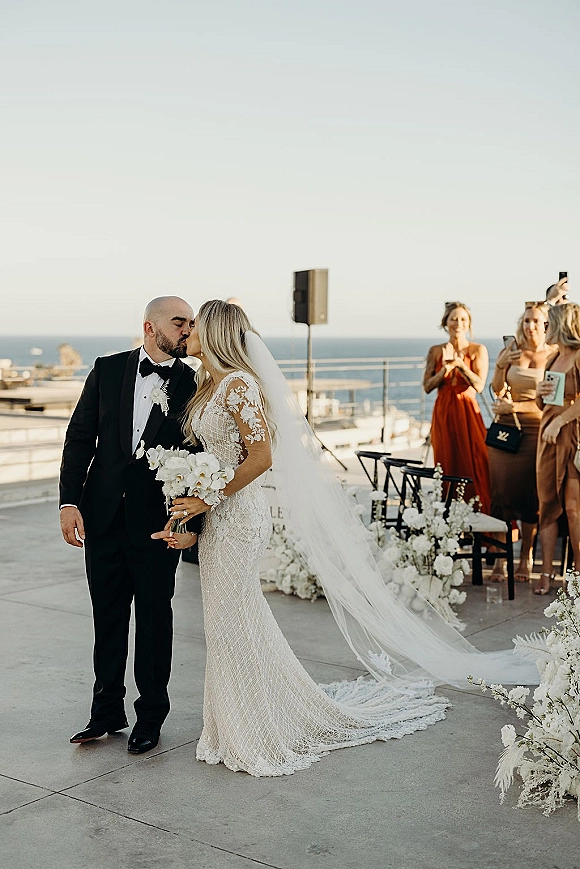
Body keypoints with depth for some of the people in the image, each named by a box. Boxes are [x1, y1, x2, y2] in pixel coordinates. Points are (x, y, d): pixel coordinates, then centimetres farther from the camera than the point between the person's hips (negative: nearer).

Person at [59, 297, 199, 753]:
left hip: (157, 521, -2)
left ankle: (151, 715, 24)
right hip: (102, 515, 2)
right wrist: (69, 501, -5)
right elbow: (80, 438, 3)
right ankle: (107, 710, 28)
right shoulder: (107, 370, 3)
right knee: (108, 618, 13)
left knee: (154, 620, 9)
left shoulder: (193, 385, -2)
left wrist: (190, 519, -14)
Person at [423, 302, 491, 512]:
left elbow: (479, 385, -8)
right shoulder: (436, 351, 8)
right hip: (443, 414, 2)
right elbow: (427, 386, 3)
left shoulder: (478, 350, 2)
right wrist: (446, 368, -11)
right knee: (448, 468, 3)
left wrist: (460, 364, -18)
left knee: (474, 468, -7)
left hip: (468, 413, -2)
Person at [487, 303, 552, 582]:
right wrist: (500, 366, -9)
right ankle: (499, 556, 5)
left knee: (529, 493, 2)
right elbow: (497, 391, 7)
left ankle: (526, 557, 13)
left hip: (534, 430, -2)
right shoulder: (511, 350, 5)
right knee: (501, 490, 0)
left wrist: (515, 406, -12)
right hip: (505, 428, 2)